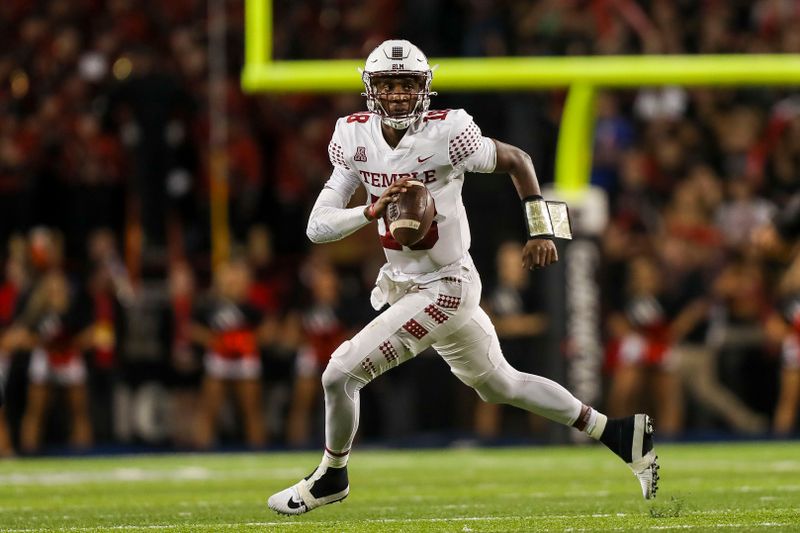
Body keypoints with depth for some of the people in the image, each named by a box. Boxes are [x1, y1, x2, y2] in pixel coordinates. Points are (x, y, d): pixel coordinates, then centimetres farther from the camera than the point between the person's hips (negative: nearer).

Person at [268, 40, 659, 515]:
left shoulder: (446, 134, -21)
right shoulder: (355, 138, -5)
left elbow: (516, 160, -4)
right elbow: (318, 226, -10)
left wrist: (540, 231, -3)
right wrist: (373, 210, -27)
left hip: (443, 287, -7)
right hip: (401, 284, 7)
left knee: (341, 373, -9)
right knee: (500, 384, 20)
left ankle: (331, 477, 18)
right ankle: (618, 433, 33)